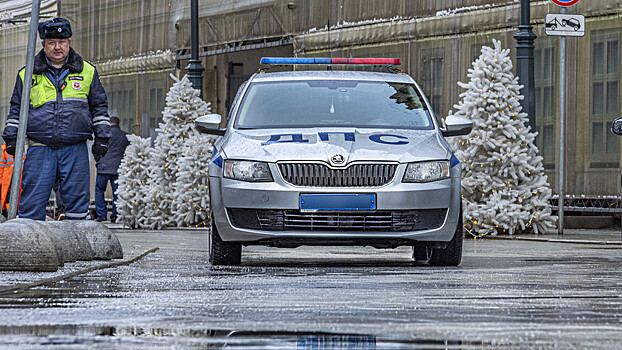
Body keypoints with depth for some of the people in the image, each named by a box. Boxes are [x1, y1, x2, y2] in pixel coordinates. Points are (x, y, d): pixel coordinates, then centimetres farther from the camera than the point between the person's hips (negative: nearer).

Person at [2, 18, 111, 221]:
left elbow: (99, 106, 16)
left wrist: (101, 137, 10)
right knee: (32, 201, -5)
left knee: (77, 201, 1)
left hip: (76, 150, 0)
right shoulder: (28, 74, 9)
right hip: (40, 149, 0)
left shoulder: (87, 72, 10)